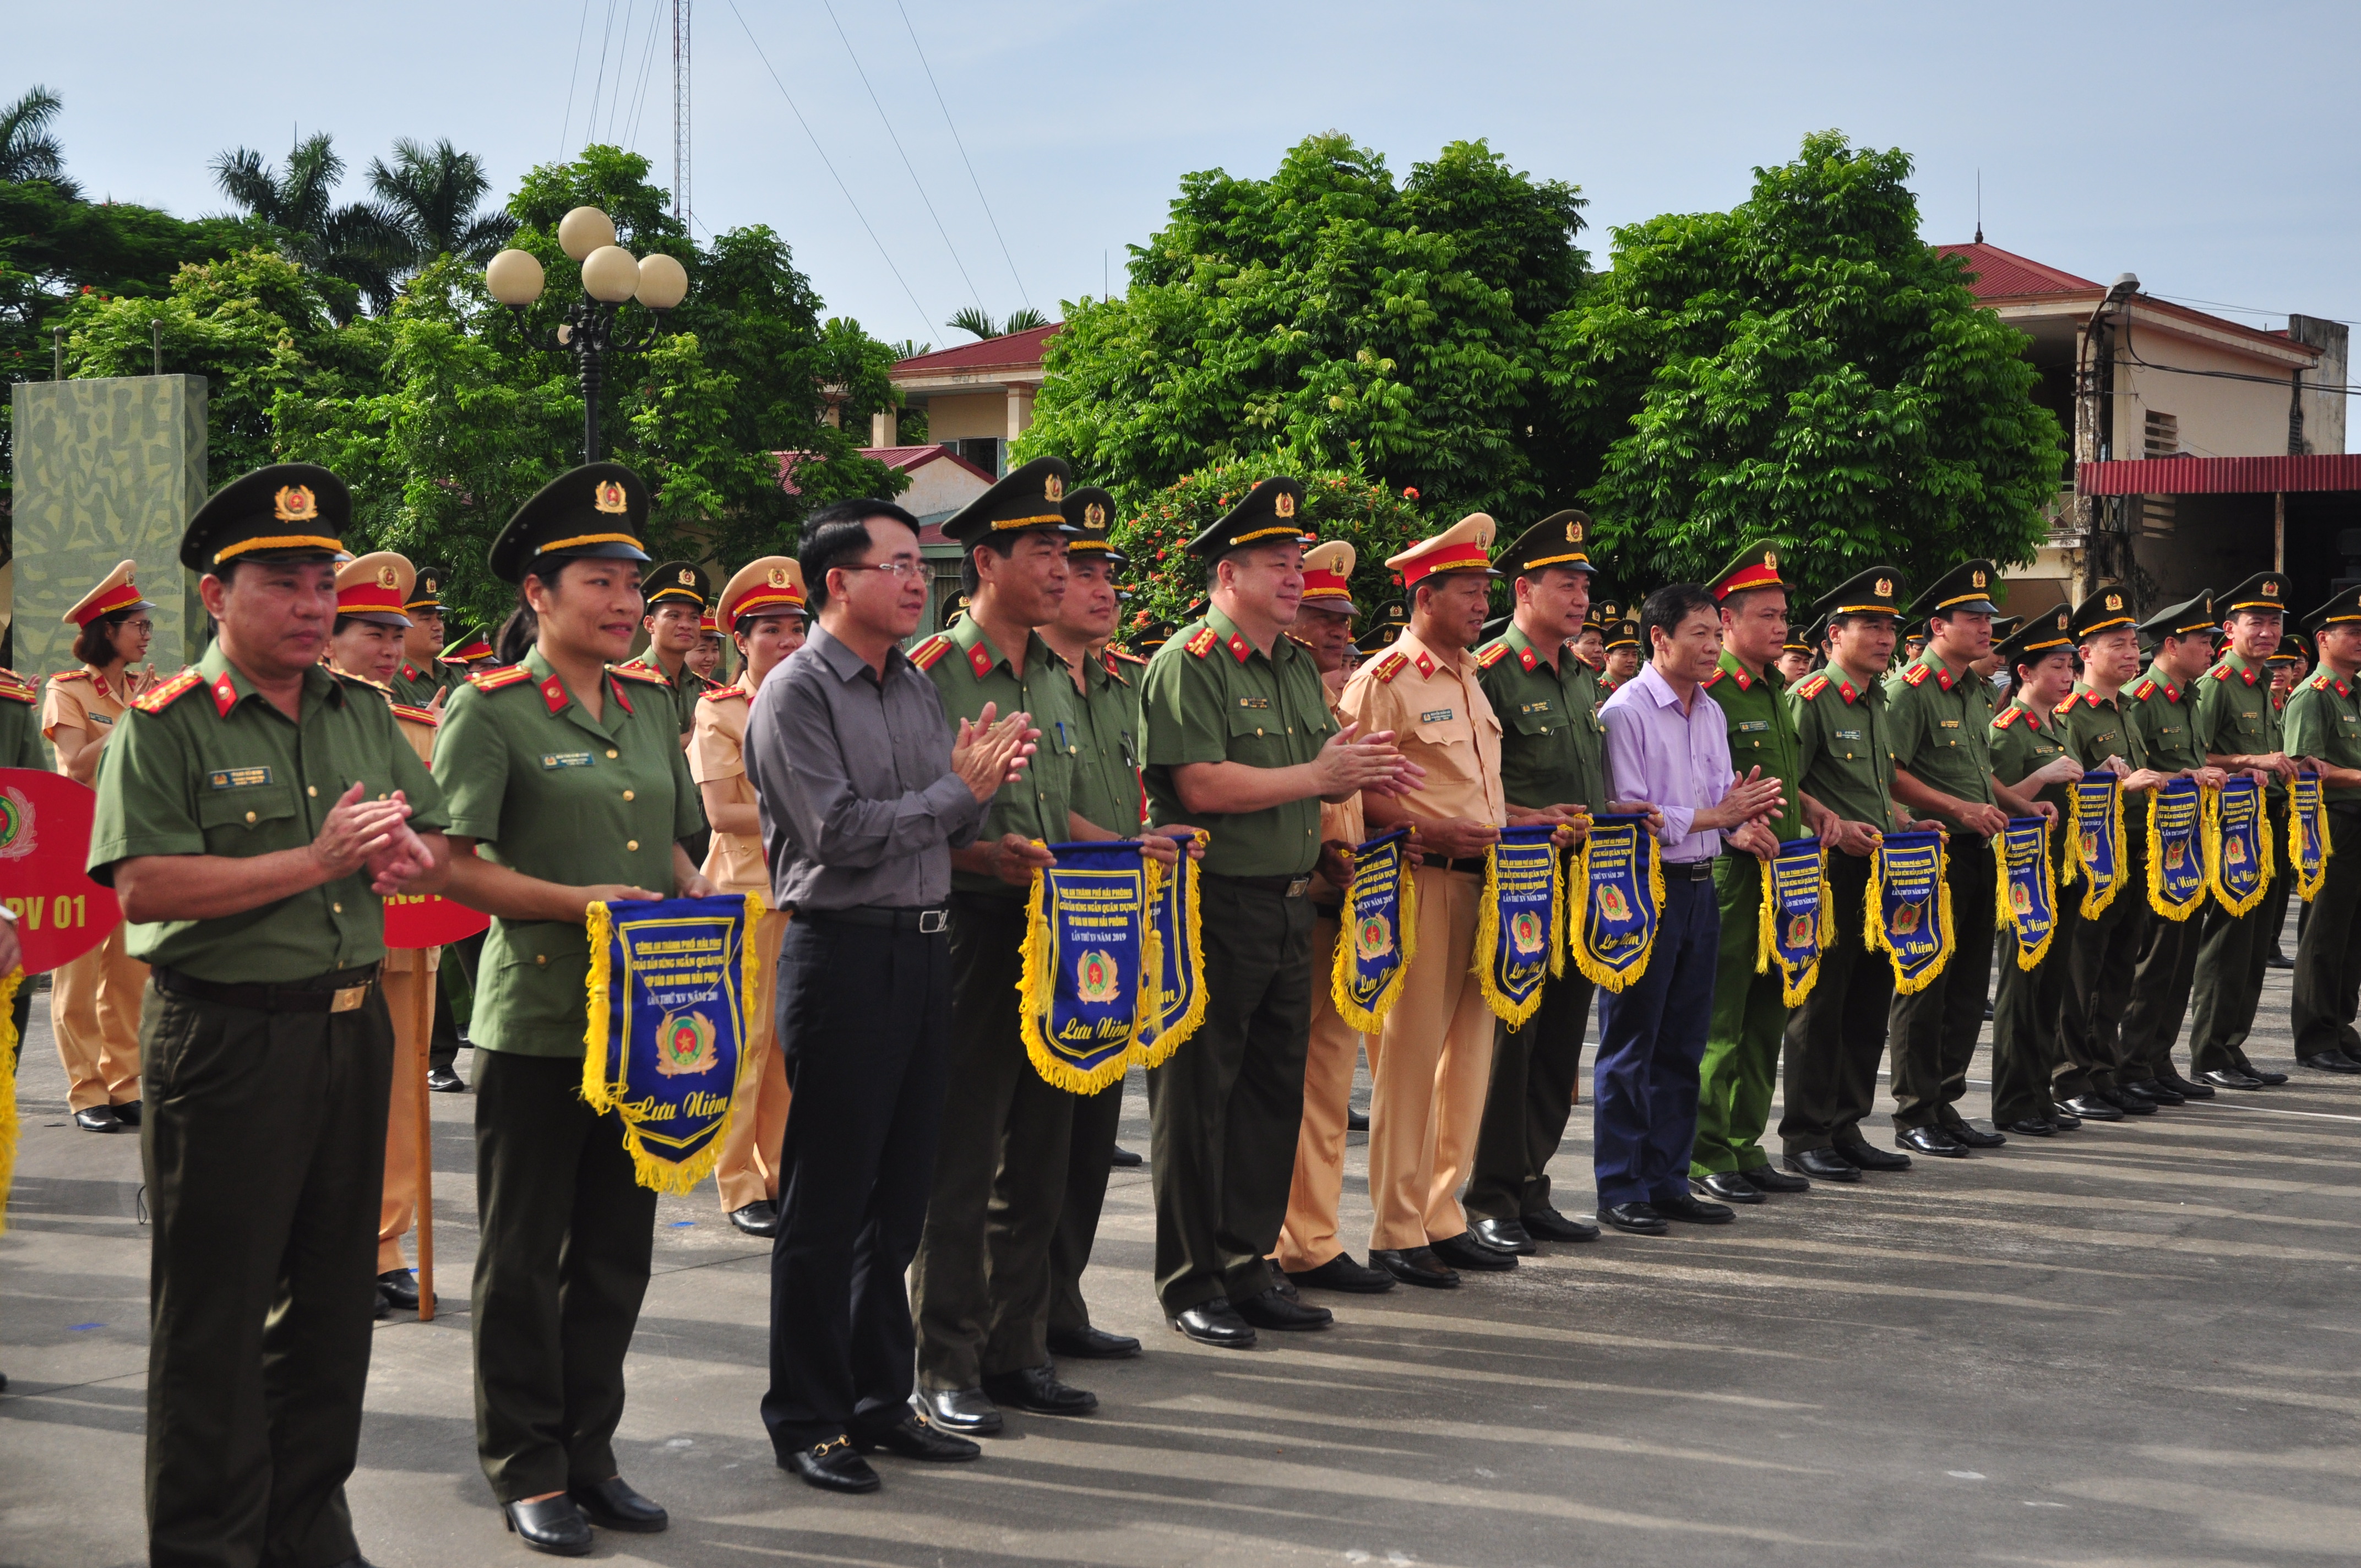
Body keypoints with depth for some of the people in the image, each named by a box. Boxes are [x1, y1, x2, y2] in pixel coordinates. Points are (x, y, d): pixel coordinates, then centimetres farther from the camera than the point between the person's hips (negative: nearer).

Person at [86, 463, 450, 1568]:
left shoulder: (363, 715, 12)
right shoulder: (165, 726, -7)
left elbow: (441, 849, 14)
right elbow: (143, 888, -18)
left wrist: (408, 854, -10)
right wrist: (315, 862, -21)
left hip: (353, 1031, 6)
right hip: (224, 1040, -6)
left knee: (334, 1293, 14)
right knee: (214, 1312, 2)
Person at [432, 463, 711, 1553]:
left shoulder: (652, 704, 11)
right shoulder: (489, 709, -7)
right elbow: (455, 866, -12)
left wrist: (701, 902, -1)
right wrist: (577, 903, -22)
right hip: (535, 1019, -6)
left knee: (617, 1250, 13)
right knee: (523, 1256, 5)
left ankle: (590, 1451, 26)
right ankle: (526, 1471, 17)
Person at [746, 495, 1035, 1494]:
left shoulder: (917, 688, 14)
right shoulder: (795, 695, -10)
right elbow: (839, 833, -18)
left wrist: (982, 783, -5)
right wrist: (959, 786, -13)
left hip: (924, 950, 8)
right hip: (842, 953, -7)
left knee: (899, 1195, 13)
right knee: (827, 1203, 0)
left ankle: (881, 1399, 24)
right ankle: (807, 1420, 11)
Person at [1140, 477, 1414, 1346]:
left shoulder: (1298, 667, 16)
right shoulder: (1188, 662, -12)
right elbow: (1201, 785, -22)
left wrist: (1358, 775, -1)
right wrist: (1319, 775, -16)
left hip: (1290, 907, 9)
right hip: (1215, 908, -8)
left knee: (1274, 1090, 12)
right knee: (1197, 1095, 0)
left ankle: (1247, 1266, 23)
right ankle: (1190, 1281, 9)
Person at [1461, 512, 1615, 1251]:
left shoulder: (1585, 680, 16)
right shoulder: (1490, 676, -9)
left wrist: (1616, 824, 7)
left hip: (1580, 885, 8)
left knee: (1560, 1043, 11)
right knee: (1507, 1039, -3)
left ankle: (1531, 1190, 20)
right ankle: (1490, 1199, 7)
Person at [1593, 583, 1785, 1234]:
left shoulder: (1711, 714, 13)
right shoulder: (1626, 711, -12)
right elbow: (1629, 815, -17)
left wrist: (1742, 824, -5)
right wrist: (1718, 816, -18)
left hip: (1699, 886, 8)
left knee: (1682, 1045, 13)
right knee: (1630, 1046, -1)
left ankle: (1668, 1181, 21)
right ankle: (1620, 1189, 6)